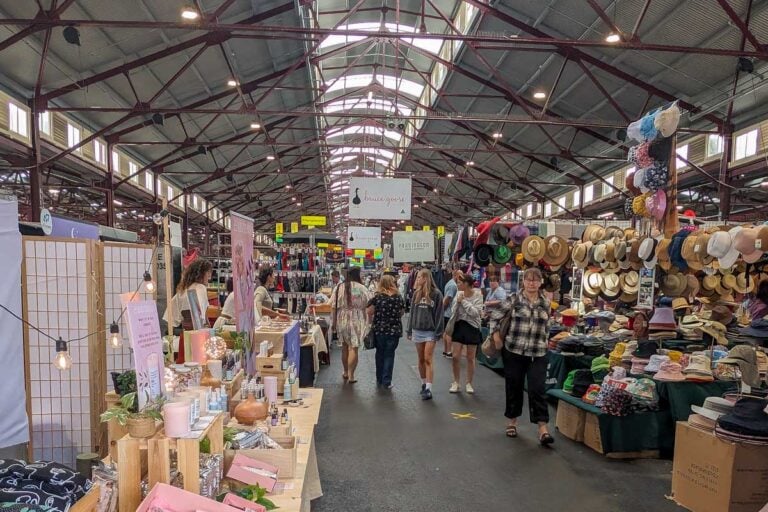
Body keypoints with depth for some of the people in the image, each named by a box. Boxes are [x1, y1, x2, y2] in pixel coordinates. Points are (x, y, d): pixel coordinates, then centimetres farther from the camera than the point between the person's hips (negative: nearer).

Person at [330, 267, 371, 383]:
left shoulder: (338, 288, 1)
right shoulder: (361, 288, -9)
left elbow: (333, 307, 1)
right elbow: (368, 305, -11)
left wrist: (334, 322, 10)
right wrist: (367, 321, -1)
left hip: (342, 321, 4)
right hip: (356, 321, -4)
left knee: (345, 347, 19)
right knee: (354, 348, 2)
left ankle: (346, 372, 30)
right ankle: (351, 375, 3)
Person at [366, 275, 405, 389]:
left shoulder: (377, 296, -6)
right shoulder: (399, 297, -1)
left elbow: (369, 312, -6)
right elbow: (401, 313, 7)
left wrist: (372, 323, 10)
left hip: (379, 329, 0)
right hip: (394, 330, 0)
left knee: (380, 353, 14)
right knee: (389, 355, 6)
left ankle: (379, 380, 21)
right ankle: (386, 382, 5)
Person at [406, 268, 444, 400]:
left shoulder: (436, 294, -7)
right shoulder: (416, 294, 7)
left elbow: (439, 315, -7)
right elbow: (412, 312, 11)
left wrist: (438, 333, -10)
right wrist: (410, 331, 9)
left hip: (430, 332, -5)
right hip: (417, 331, 5)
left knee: (428, 360, -7)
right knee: (421, 360, 12)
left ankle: (428, 389, -6)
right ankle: (423, 384, 25)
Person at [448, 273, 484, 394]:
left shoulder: (477, 295, -11)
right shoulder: (459, 294, 0)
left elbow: (475, 313, -21)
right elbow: (454, 312, 6)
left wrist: (463, 301, -19)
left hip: (472, 327, -3)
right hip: (459, 326, 3)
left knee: (470, 358, 8)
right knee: (455, 356, 1)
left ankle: (469, 383, 23)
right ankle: (455, 382, 17)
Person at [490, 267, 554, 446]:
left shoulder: (545, 303, 5)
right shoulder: (514, 300, -4)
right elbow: (495, 317, 3)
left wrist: (544, 342, 14)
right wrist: (496, 336, -3)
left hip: (537, 354, 1)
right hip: (513, 351, -1)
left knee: (537, 389, -5)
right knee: (514, 387, 10)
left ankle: (543, 429, -1)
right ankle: (512, 422, 29)